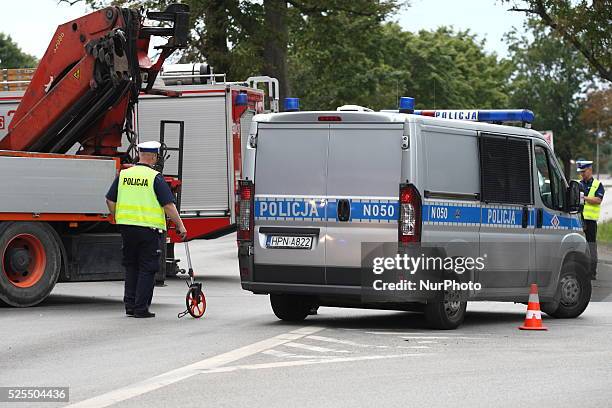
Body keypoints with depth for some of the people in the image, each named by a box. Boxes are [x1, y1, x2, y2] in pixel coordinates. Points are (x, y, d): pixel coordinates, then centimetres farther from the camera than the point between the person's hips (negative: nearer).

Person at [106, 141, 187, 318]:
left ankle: (130, 305, 15)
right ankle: (141, 308, 1)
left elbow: (110, 201, 8)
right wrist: (180, 225, -3)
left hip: (126, 227, 5)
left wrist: (119, 219, 22)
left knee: (131, 266, 17)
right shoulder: (155, 177, -9)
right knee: (147, 268, 3)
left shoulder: (124, 174, 5)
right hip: (149, 229, -5)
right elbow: (168, 205, -12)